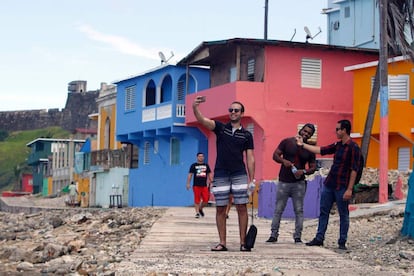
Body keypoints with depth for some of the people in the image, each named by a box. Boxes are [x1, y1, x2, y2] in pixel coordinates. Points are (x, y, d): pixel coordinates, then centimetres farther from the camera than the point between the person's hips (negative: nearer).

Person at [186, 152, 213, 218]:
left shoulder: (206, 165, 12)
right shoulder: (193, 165, 4)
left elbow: (209, 174, 15)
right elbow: (190, 175, 2)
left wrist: (211, 182, 6)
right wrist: (188, 183, -5)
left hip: (204, 185, 2)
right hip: (196, 185, -2)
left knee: (206, 200, -2)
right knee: (197, 200, -1)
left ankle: (200, 208, 23)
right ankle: (197, 212, 6)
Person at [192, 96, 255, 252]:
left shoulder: (246, 135, 8)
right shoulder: (220, 128, 8)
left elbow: (250, 158, 7)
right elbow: (202, 120, -8)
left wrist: (252, 180, -1)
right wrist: (195, 107, -28)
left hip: (239, 174, 0)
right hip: (220, 175, 1)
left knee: (242, 208, -4)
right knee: (220, 209, 2)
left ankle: (243, 243, 1)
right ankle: (222, 243, 6)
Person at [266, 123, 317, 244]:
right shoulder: (287, 142, 3)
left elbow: (313, 167, 8)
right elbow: (275, 155, 3)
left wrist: (304, 171, -12)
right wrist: (283, 161, -18)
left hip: (299, 183, 1)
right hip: (284, 182, -1)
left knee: (299, 210, 1)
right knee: (278, 209, 1)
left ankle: (298, 236, 8)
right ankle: (274, 235, 7)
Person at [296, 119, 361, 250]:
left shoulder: (353, 147, -12)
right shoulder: (337, 145, 11)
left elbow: (354, 170, -15)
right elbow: (321, 150, 18)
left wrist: (349, 189, -18)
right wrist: (302, 145, 19)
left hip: (342, 187, -8)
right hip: (329, 184, 8)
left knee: (343, 214, 2)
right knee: (323, 211, 9)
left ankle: (342, 243, 8)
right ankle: (319, 238, 14)